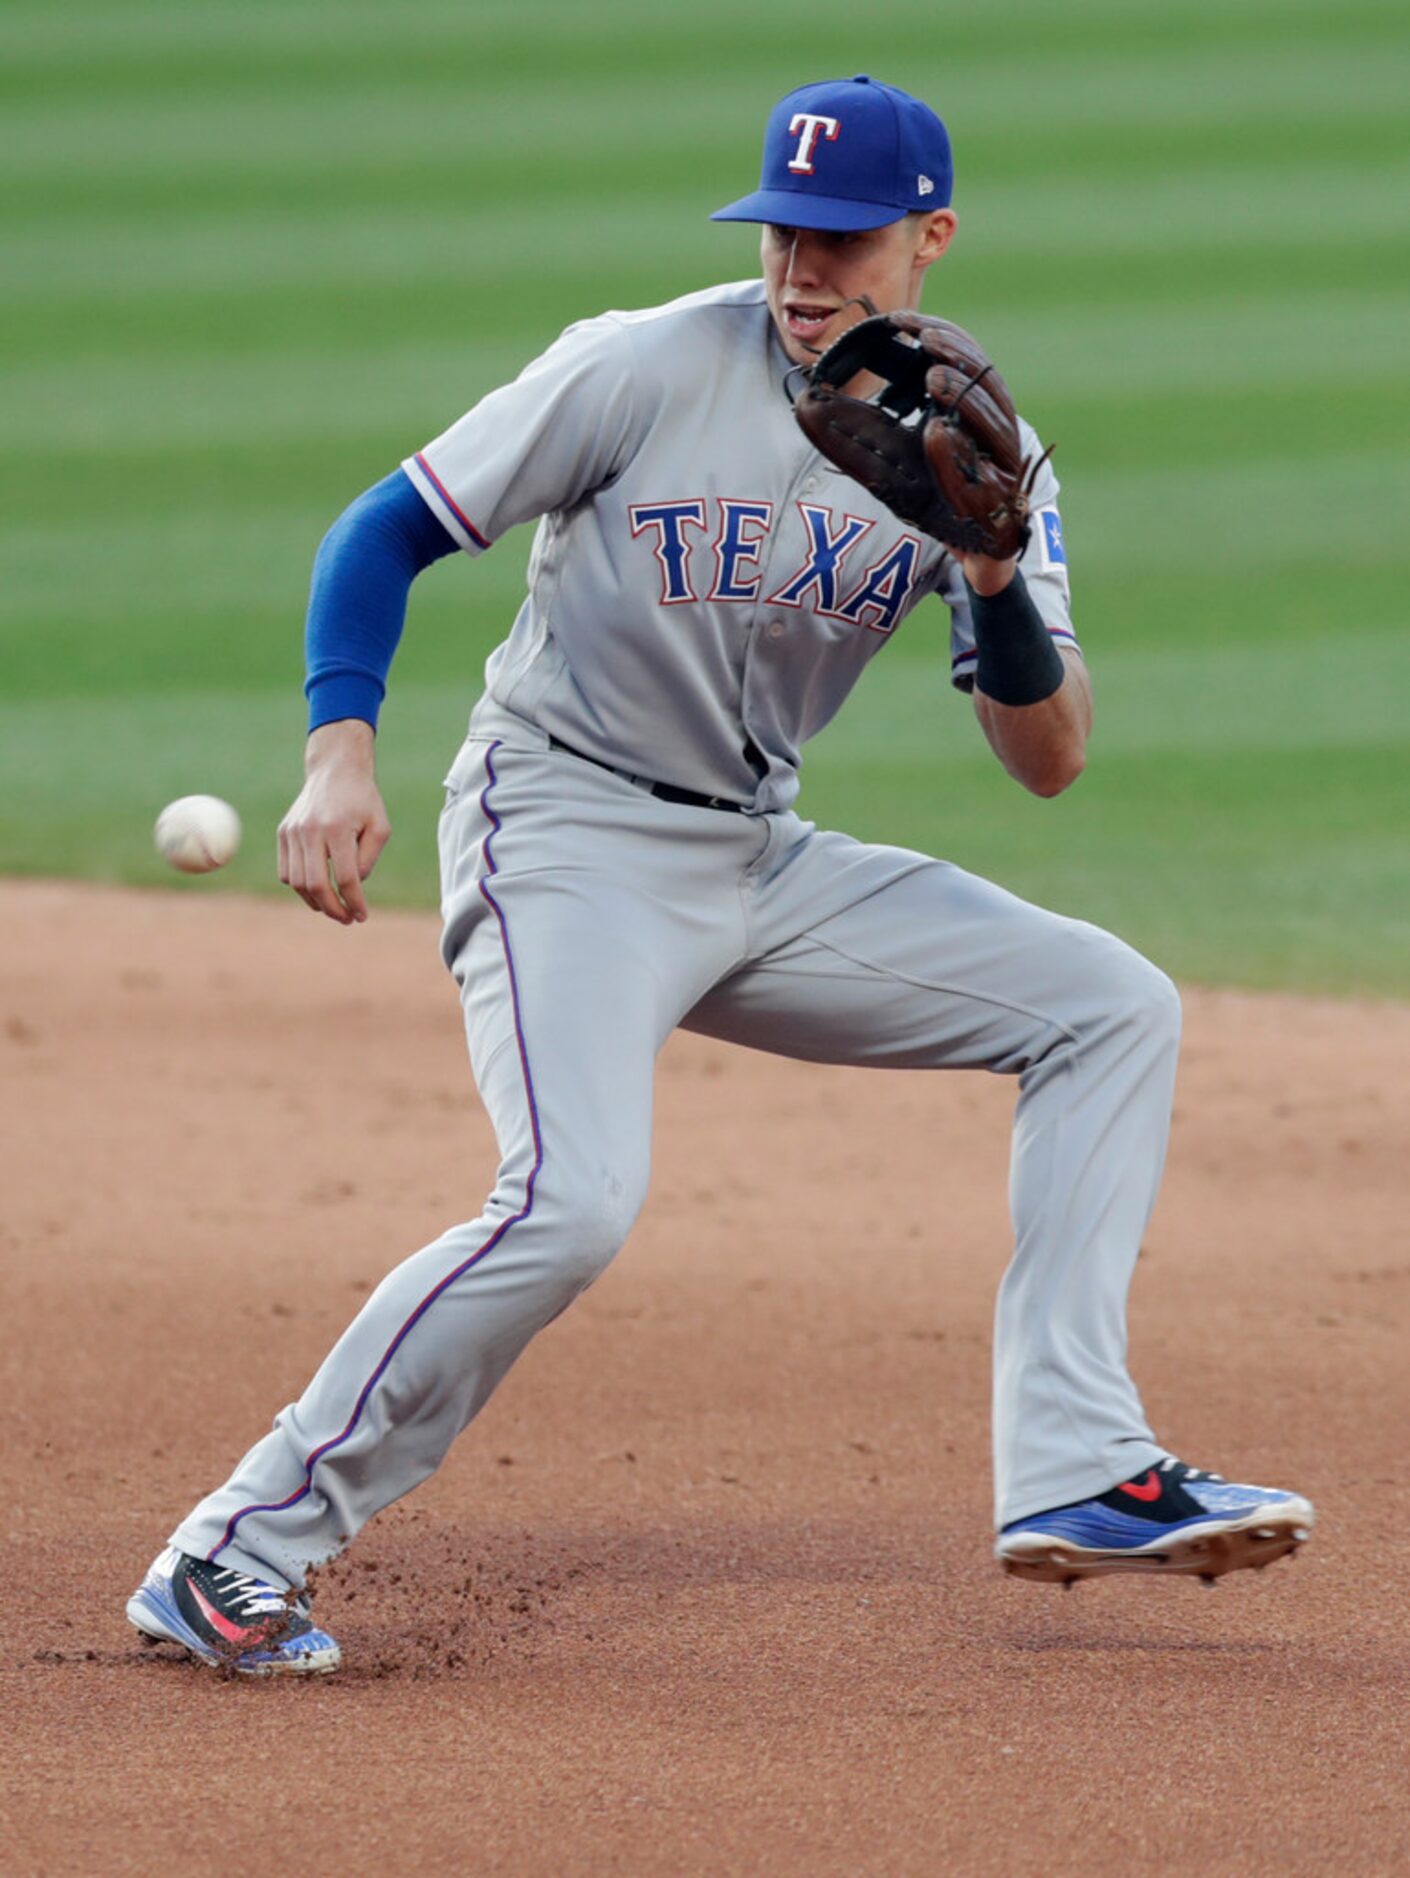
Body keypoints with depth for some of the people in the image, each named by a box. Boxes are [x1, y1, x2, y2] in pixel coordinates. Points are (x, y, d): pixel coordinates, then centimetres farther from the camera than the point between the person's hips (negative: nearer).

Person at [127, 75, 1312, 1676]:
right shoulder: (646, 372, -13)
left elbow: (1048, 760, -2)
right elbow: (389, 528, -8)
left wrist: (996, 580, -21)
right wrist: (338, 754, -22)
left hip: (760, 866, 6)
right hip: (563, 836, -6)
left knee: (1114, 1007, 1)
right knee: (571, 1204, -28)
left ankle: (1072, 1474, -4)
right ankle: (231, 1554, -19)